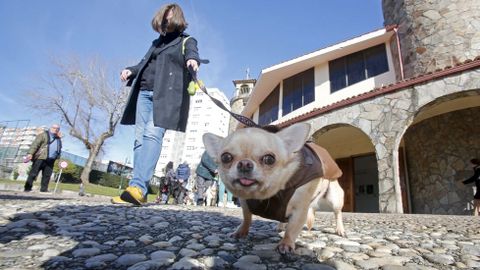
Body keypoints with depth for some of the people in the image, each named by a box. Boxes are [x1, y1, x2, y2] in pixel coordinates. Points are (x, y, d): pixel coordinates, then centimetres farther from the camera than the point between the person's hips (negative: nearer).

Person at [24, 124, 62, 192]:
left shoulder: (58, 139, 22)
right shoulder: (43, 135, 2)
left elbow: (59, 148, 24)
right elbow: (35, 144, -9)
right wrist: (30, 153, -18)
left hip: (50, 161, 5)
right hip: (40, 158, -5)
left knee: (47, 175, 4)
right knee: (33, 173, -3)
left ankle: (44, 189, 9)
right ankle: (27, 188, 1)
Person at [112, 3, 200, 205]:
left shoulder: (187, 41, 12)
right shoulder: (156, 42, 30)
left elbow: (192, 54, -10)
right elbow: (144, 64, 28)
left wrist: (193, 60, -34)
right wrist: (130, 70, 6)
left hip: (166, 94, -6)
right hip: (144, 92, 6)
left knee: (152, 134, -23)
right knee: (140, 138, -4)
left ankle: (138, 186, -31)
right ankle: (138, 191, -5)